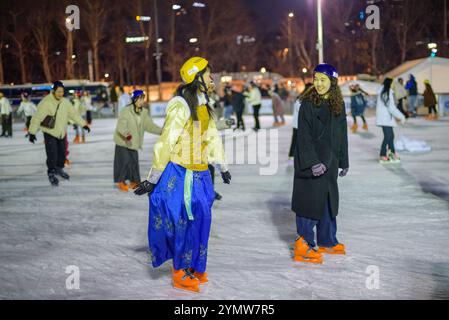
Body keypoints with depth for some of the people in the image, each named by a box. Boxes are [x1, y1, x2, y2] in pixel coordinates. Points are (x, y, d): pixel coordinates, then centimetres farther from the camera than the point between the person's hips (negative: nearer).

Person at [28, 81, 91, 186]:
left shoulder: (65, 102, -3)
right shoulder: (46, 102, -20)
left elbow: (74, 114, 7)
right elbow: (37, 118, -20)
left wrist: (83, 124, 4)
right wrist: (32, 132, -24)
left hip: (62, 133, 6)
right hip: (50, 133, -5)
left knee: (62, 153, 15)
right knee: (52, 155, -7)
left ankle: (59, 169, 38)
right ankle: (51, 174, 11)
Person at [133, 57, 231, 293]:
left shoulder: (203, 106, 11)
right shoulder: (181, 107, -18)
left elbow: (213, 138, 19)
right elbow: (165, 143, -18)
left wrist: (223, 168, 26)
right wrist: (152, 180, -17)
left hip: (199, 174, 8)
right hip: (179, 174, -8)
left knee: (200, 220, 12)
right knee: (184, 223, -1)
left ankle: (193, 267, 28)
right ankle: (181, 274, 14)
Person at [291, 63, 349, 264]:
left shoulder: (338, 104, 8)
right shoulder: (308, 103, -11)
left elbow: (342, 135, 16)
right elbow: (304, 136, -15)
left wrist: (344, 161, 17)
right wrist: (313, 162, -23)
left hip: (329, 162, 7)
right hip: (309, 162, -7)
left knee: (329, 201, 14)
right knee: (310, 201, -4)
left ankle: (327, 241, 27)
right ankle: (304, 245, 4)